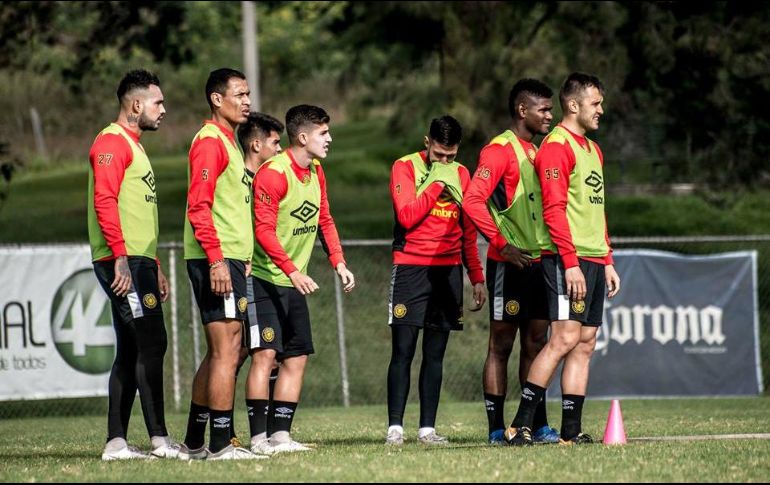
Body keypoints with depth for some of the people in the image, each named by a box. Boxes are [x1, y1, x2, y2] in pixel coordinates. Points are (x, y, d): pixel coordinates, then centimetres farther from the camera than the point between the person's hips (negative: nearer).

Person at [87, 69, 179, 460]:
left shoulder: (132, 145, 24)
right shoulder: (111, 142, -8)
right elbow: (104, 201, -19)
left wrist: (155, 268, 26)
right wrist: (121, 258, -25)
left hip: (138, 263, 10)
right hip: (122, 263, -10)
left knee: (131, 351, 8)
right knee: (151, 343, -13)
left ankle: (116, 442, 9)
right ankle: (159, 439, -15)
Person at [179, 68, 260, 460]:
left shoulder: (228, 142, 21)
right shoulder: (210, 140, -10)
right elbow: (199, 206, -18)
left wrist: (243, 258, 20)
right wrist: (217, 259, -24)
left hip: (229, 260, 10)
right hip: (217, 260, -10)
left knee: (220, 353, 13)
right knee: (227, 350, -10)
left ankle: (193, 443, 18)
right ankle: (221, 444, -9)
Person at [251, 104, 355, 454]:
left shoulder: (316, 171, 9)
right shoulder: (273, 173, -18)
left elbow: (324, 221, 19)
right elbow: (264, 230, -22)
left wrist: (338, 262, 6)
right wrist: (293, 271, -29)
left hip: (294, 283, 9)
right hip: (265, 279, -9)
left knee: (297, 357, 6)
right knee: (266, 354, -14)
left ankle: (280, 435, 10)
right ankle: (259, 439, -16)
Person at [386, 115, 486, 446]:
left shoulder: (460, 174, 12)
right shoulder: (405, 168, -1)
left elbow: (468, 231, 17)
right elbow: (407, 217, -15)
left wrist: (477, 277, 13)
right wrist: (437, 182, -11)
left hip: (448, 270, 4)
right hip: (410, 267, -4)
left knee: (435, 354, 4)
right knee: (403, 351, -6)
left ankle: (427, 428, 5)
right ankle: (395, 428, -6)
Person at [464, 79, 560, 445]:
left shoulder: (538, 152, 17)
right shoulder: (500, 150, -11)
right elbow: (473, 201, -21)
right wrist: (501, 244, -22)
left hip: (538, 262, 8)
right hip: (509, 264, -8)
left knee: (535, 342, 9)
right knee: (501, 344, -3)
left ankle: (538, 425, 13)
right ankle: (497, 429, -1)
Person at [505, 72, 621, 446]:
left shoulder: (592, 149, 21)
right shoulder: (557, 146, -9)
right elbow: (554, 210, -16)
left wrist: (607, 261, 21)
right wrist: (571, 263, -21)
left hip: (594, 261, 9)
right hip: (568, 260, -9)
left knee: (585, 344, 6)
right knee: (565, 339, -14)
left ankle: (572, 431, 6)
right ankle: (520, 425, -13)